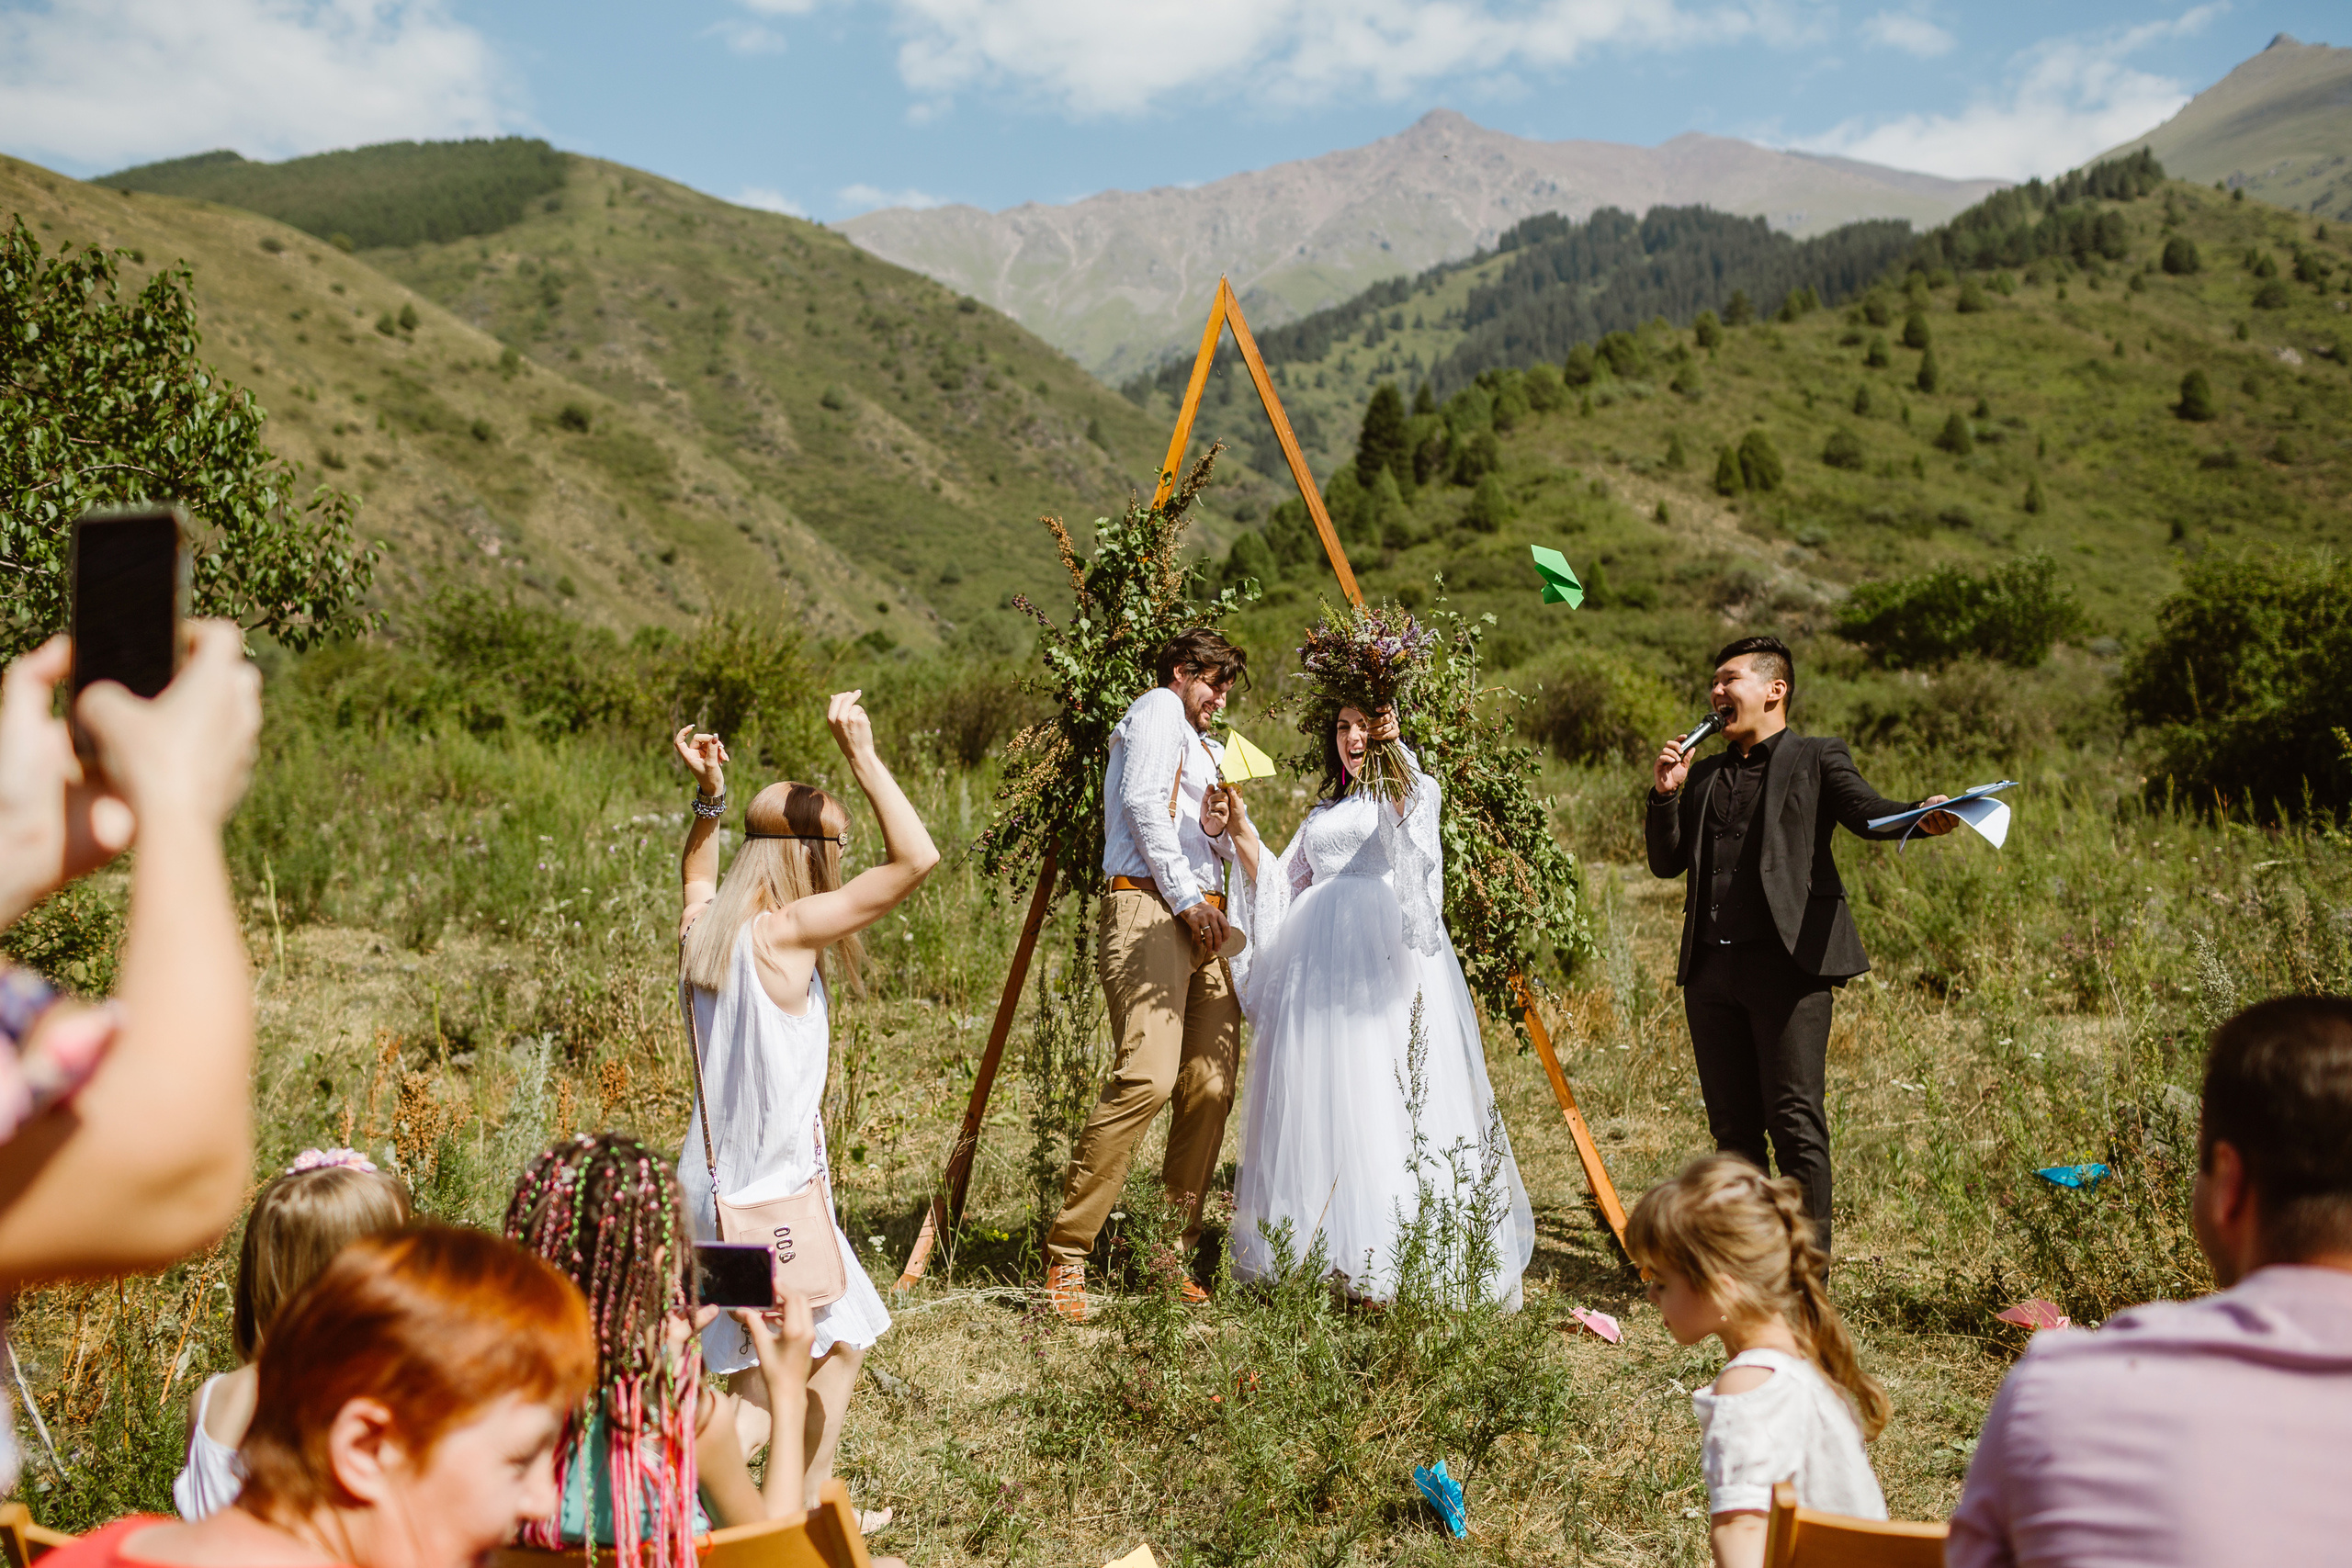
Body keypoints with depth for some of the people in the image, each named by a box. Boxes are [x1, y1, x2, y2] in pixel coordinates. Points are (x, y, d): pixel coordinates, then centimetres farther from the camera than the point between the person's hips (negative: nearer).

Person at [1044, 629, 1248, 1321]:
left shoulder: (1199, 745, 33)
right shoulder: (1158, 709, 6)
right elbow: (1143, 803, -9)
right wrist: (1186, 897, -11)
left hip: (1201, 921, 10)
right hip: (1149, 908, -10)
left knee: (1210, 1087, -2)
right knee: (1146, 1077, -22)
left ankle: (1175, 1258, 3)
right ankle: (1065, 1256, -19)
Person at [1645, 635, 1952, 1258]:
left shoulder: (1816, 758, 8)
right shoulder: (1704, 775, 23)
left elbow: (1865, 810, -10)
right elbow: (1667, 862, 20)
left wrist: (1921, 815, -31)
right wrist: (1666, 793, 5)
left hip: (1790, 962, -5)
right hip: (1711, 968, 6)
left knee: (1796, 1123, -7)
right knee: (1732, 1126, 10)